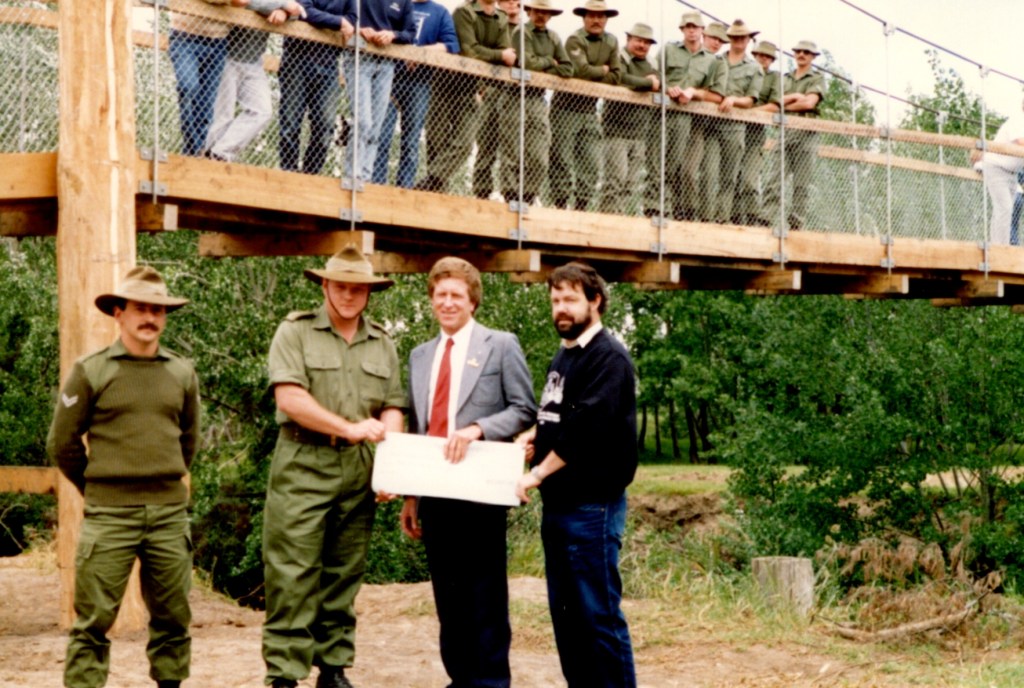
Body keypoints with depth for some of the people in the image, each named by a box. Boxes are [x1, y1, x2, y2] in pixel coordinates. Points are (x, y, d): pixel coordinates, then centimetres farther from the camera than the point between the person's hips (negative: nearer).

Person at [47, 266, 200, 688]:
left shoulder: (182, 373, 8)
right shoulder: (91, 372, -2)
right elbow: (62, 443, 3)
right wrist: (96, 489, 9)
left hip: (170, 513, 4)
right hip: (109, 515, -3)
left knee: (172, 616, 9)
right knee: (94, 618, -4)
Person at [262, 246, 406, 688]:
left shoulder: (382, 344, 14)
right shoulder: (295, 332, 0)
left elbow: (392, 408, 11)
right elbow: (290, 398, -11)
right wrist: (350, 428, -13)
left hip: (359, 470, 5)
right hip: (303, 465, -4)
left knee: (344, 575, 8)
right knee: (293, 575, -7)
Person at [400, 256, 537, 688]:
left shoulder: (501, 346, 0)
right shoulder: (420, 356, 16)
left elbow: (524, 410, -4)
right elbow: (415, 428, 17)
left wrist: (478, 428, -20)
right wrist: (409, 496, 13)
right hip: (434, 490, 5)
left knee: (485, 591, -2)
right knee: (447, 592, 10)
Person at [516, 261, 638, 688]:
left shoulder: (608, 357, -11)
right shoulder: (563, 357, 17)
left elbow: (588, 428, -20)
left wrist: (539, 473, -15)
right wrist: (538, 440, 2)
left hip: (592, 505, -9)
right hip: (558, 504, 9)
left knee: (599, 613, -5)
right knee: (565, 611, 12)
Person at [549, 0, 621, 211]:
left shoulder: (611, 42, 9)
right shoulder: (575, 40, -10)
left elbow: (616, 76, 2)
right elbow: (580, 70, -23)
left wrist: (592, 75, -10)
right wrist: (602, 70, -7)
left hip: (590, 108, 6)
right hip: (567, 107, -6)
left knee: (591, 162, 3)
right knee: (563, 160, -6)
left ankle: (581, 205, 8)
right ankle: (560, 204, -2)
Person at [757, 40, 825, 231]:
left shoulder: (817, 79, 11)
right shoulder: (785, 79, 22)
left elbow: (809, 103, -6)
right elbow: (774, 103, 9)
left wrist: (781, 106, -1)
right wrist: (790, 97, -8)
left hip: (806, 134, -3)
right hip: (784, 131, 3)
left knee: (802, 184, -4)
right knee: (774, 179, -9)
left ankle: (796, 224, -5)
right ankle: (766, 220, -15)